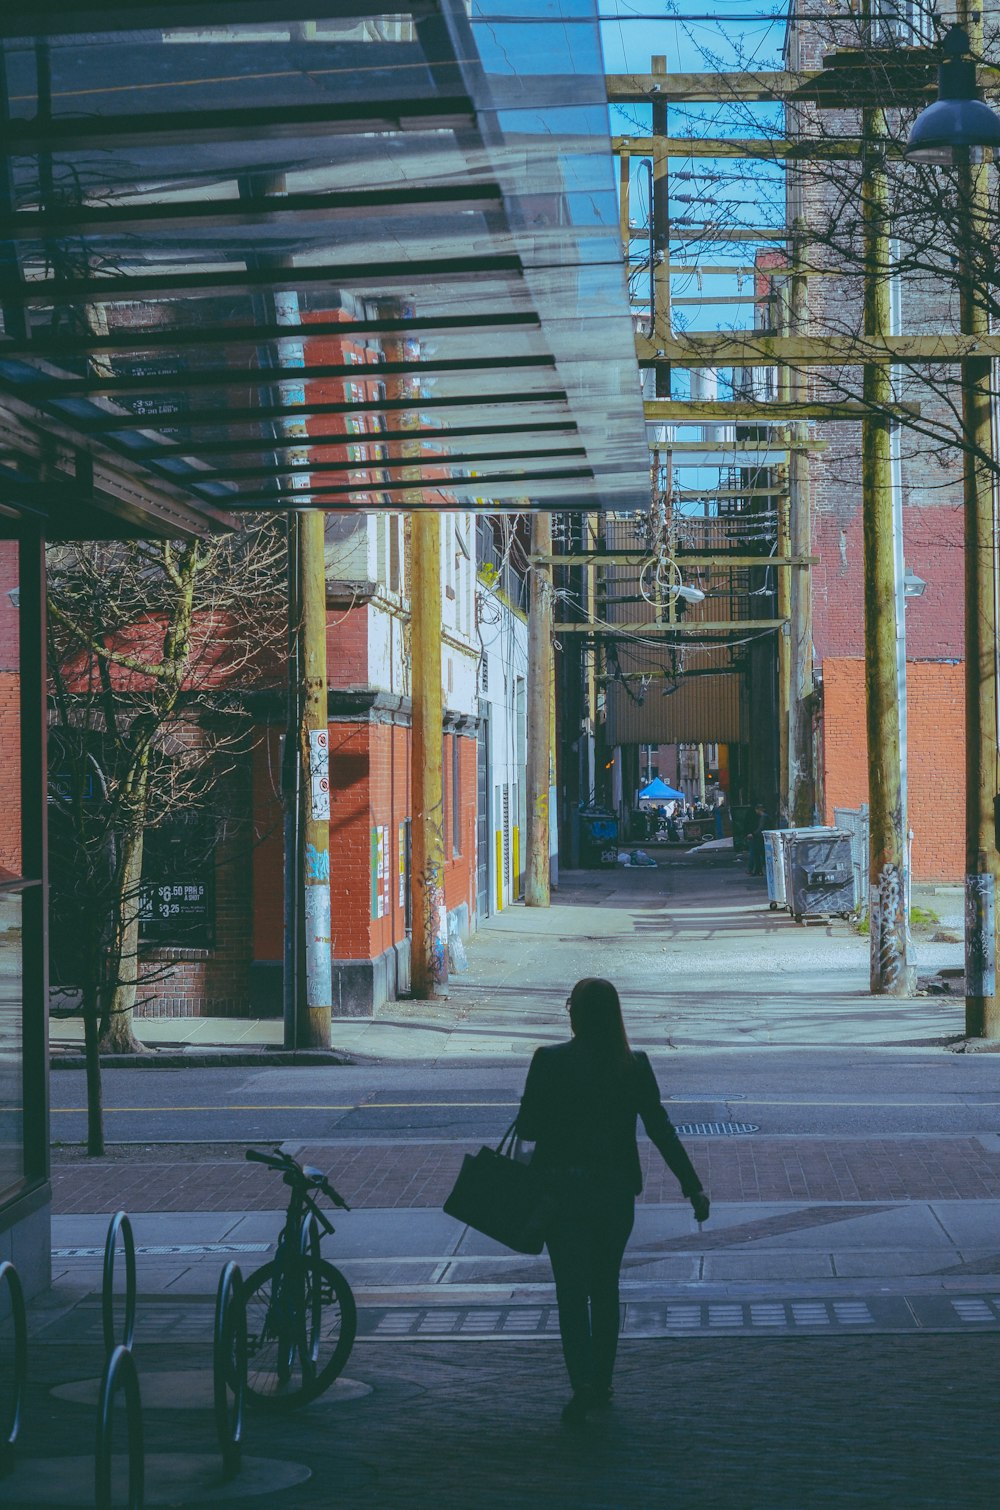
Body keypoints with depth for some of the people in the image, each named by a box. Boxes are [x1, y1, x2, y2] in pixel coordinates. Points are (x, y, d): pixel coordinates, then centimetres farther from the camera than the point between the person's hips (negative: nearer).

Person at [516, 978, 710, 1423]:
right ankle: (602, 1383, 24)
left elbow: (527, 1128, -9)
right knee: (605, 1287, 17)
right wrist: (693, 1187, -2)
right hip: (615, 1191, 2)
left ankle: (584, 1384, -10)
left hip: (561, 1190, -2)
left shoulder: (549, 1061, -11)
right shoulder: (634, 1066, -5)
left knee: (571, 1290, 3)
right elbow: (661, 1130, -5)